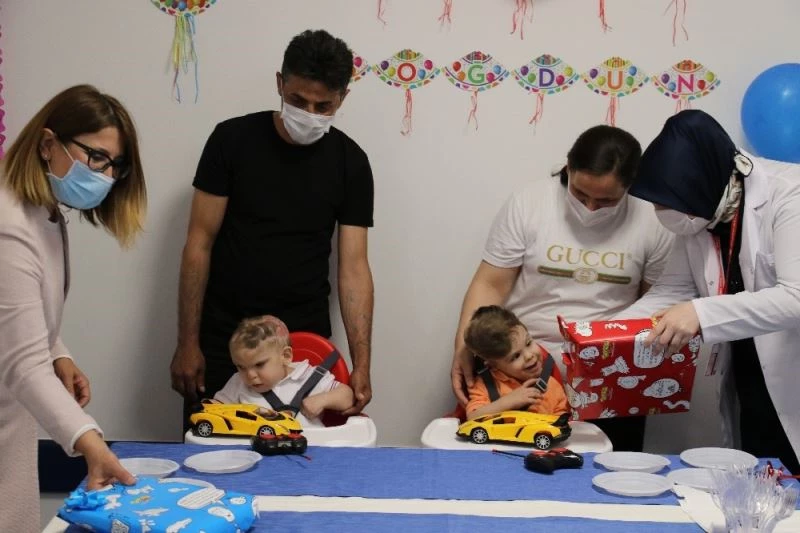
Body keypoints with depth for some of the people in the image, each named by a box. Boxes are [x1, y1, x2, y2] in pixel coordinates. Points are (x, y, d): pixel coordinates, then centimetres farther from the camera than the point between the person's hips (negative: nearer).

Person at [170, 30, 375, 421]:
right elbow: (200, 243, -3)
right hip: (221, 341, 0)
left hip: (305, 343, 1)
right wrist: (187, 343, -7)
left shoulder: (349, 162, -1)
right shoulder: (232, 139, -5)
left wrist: (361, 364, -11)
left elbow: (353, 266, -3)